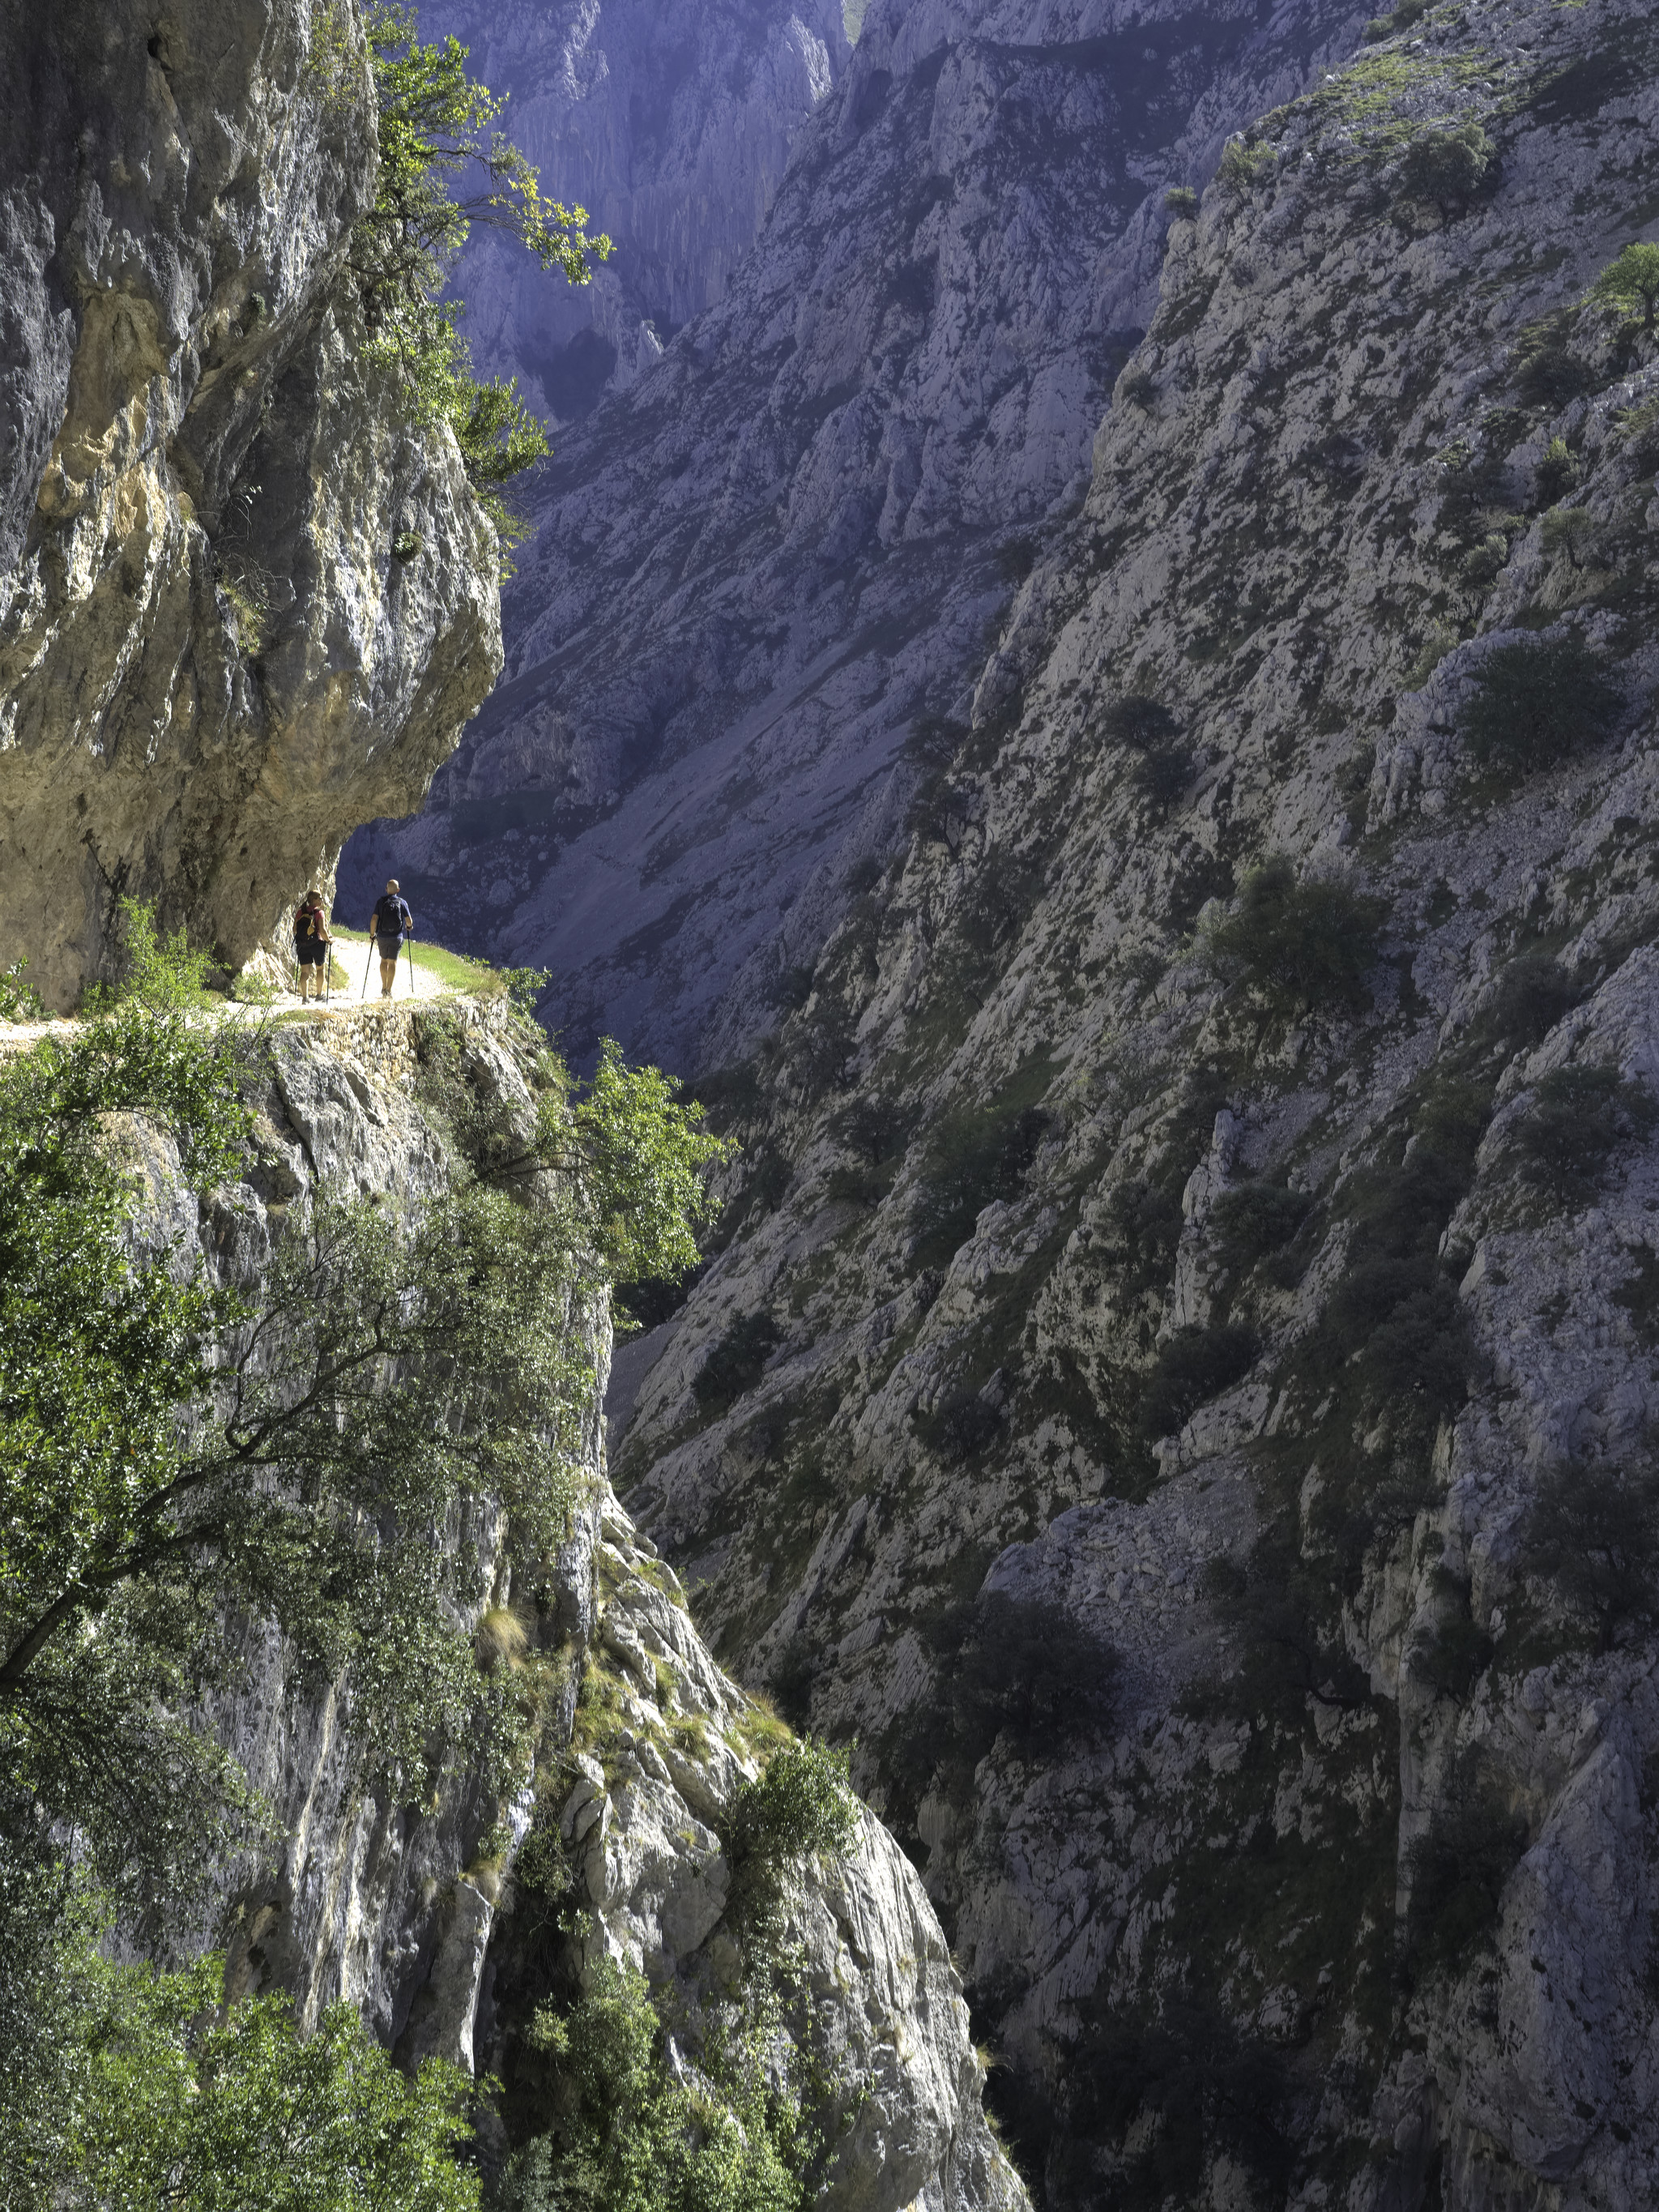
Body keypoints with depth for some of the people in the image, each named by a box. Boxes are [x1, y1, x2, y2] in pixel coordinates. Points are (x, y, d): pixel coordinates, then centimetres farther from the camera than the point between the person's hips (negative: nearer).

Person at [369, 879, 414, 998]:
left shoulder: (381, 902, -3)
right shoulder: (402, 902, -4)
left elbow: (374, 920, -9)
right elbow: (409, 921, -4)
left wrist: (372, 934, 4)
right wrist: (409, 926, 19)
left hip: (382, 936, 1)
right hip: (397, 938, -1)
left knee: (384, 960, 20)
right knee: (392, 962, 4)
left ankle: (384, 987, 19)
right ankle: (388, 990, 0)